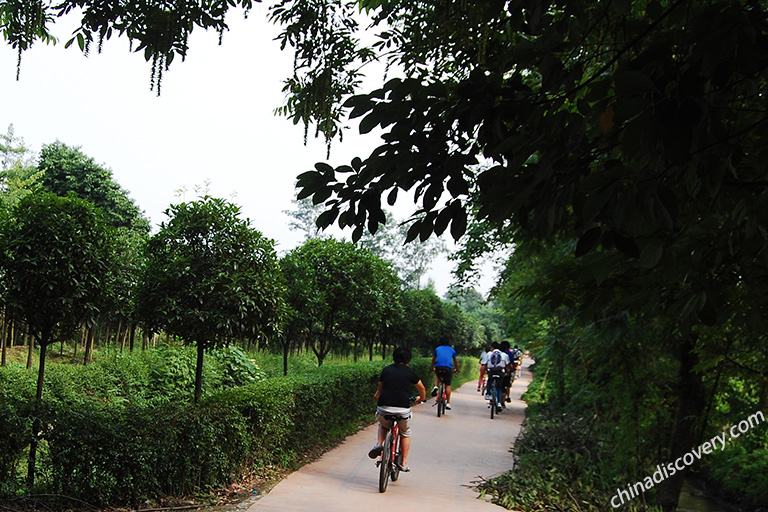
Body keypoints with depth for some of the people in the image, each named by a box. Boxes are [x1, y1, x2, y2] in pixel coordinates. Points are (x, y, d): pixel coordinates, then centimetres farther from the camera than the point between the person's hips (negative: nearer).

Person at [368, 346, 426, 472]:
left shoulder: (386, 370, 10)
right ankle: (404, 463, 21)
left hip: (384, 409, 1)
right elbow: (422, 389, 19)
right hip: (403, 409, -1)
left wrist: (377, 395, 45)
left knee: (383, 425, 34)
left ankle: (379, 444, 8)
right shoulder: (410, 372, 6)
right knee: (405, 434, 25)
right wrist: (421, 398, 41)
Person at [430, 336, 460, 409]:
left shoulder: (437, 349, 23)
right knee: (448, 385, 7)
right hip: (448, 368, -1)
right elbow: (456, 361, 33)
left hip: (438, 367, 1)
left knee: (437, 375, 34)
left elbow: (433, 360, 37)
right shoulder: (452, 350, 22)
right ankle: (448, 403, 3)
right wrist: (457, 369, 49)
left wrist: (432, 368, 53)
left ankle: (435, 386, 8)